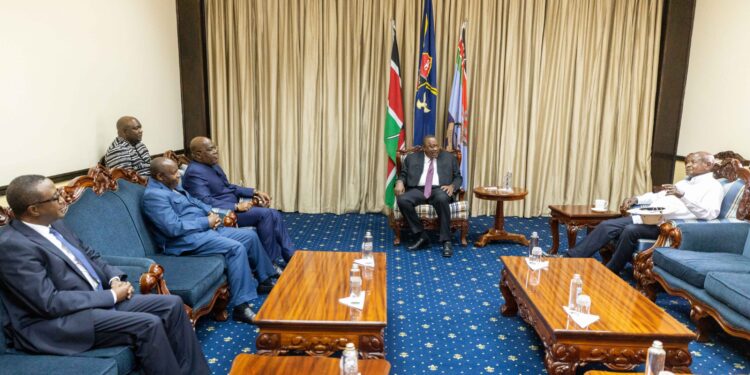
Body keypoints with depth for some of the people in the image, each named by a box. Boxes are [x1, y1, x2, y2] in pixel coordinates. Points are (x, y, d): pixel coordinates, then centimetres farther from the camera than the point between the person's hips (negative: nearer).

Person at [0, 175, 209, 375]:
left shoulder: (54, 224, 9)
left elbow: (89, 255, 20)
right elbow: (50, 303, -22)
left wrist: (114, 278, 0)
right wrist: (111, 296, -16)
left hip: (100, 300, 9)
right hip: (59, 323, -9)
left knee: (172, 305, -3)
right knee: (148, 324, -26)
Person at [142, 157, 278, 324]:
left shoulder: (172, 186, 15)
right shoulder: (154, 195, -16)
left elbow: (195, 201, 24)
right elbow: (174, 228, -24)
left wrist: (211, 213, 3)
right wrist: (206, 222, -16)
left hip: (205, 228, 10)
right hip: (187, 239, -10)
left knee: (249, 235, 4)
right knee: (236, 248, -28)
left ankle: (265, 279, 21)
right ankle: (241, 306, -27)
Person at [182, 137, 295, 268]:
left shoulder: (212, 165, 13)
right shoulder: (194, 172, -16)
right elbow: (207, 202, -26)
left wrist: (254, 192, 7)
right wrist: (237, 206, -26)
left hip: (232, 208, 10)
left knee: (275, 215, -4)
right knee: (265, 214, -23)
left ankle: (291, 257, -3)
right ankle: (274, 262, -12)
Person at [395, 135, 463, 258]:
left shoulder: (449, 157, 16)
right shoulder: (412, 158, 17)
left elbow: (458, 177, 14)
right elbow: (403, 174, 15)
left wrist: (452, 186, -8)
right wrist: (400, 182, -9)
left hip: (439, 190, -1)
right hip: (418, 190, 2)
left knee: (442, 199, -37)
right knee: (402, 200, -30)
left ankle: (446, 241, -29)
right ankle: (421, 236, -18)